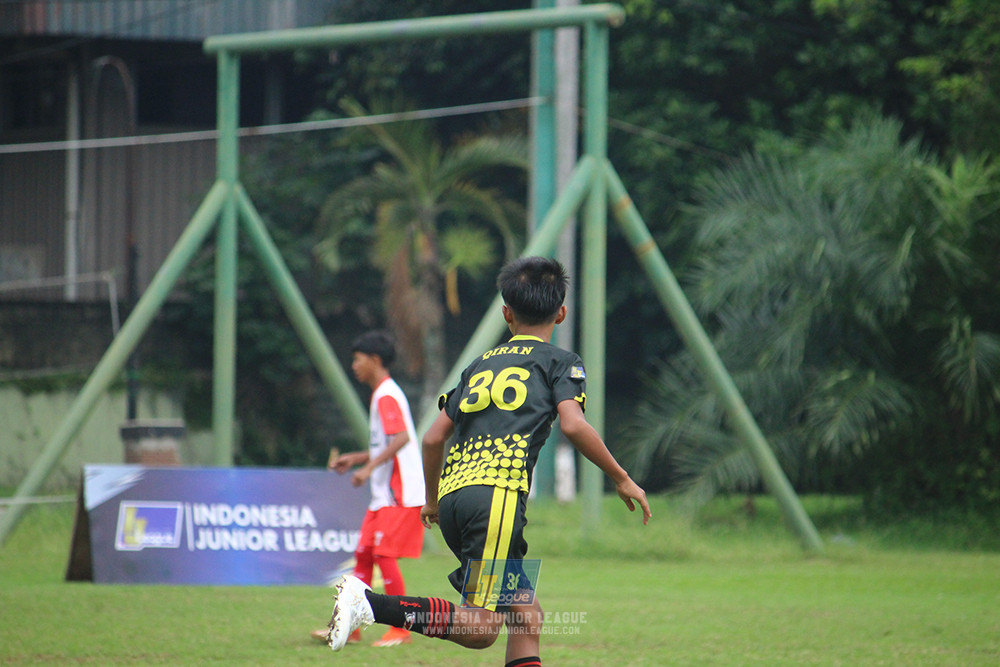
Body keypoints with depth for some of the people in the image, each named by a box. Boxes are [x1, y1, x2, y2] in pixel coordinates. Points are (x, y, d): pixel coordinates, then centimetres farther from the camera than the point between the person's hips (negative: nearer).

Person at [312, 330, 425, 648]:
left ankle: (401, 630, -4)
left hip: (399, 495, -10)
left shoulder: (386, 396, -13)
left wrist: (369, 467, -27)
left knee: (384, 554, -10)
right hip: (383, 494, 10)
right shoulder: (382, 394, 19)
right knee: (363, 554, 8)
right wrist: (356, 458, 22)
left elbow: (402, 438, -26)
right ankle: (350, 627, 11)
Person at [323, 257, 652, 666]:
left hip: (453, 494, 7)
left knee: (527, 616, 12)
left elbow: (433, 438, 25)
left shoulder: (480, 365, 26)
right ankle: (370, 603, -25)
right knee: (481, 628, -12)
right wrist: (621, 478, 4)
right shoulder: (561, 363, 11)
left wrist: (432, 500, 40)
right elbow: (572, 425, -7)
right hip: (497, 492, -7)